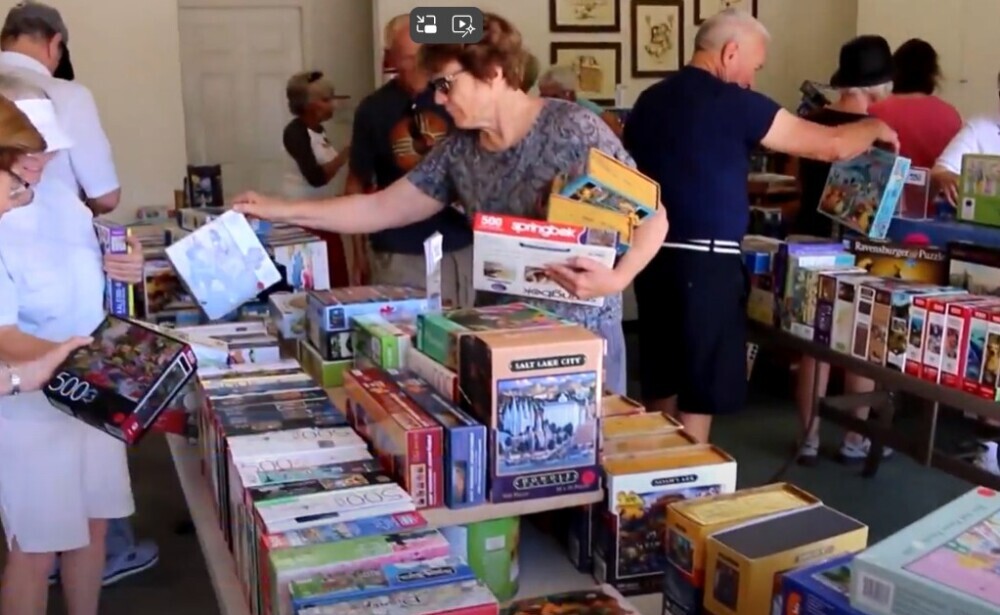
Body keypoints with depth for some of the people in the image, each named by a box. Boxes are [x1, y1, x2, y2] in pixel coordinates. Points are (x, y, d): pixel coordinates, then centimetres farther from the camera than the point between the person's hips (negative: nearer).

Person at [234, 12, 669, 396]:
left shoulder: (574, 130, -14)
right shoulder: (458, 151, 4)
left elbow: (652, 216, -11)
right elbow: (382, 209, 8)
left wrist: (617, 278, -27)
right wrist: (284, 212, 6)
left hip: (578, 331, -5)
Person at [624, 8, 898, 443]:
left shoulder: (649, 100, 11)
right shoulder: (733, 102, -9)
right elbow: (828, 146, -6)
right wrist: (875, 128, 13)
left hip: (652, 255, 8)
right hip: (704, 262, -7)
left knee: (661, 384, 16)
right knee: (698, 392, 2)